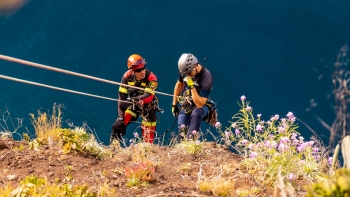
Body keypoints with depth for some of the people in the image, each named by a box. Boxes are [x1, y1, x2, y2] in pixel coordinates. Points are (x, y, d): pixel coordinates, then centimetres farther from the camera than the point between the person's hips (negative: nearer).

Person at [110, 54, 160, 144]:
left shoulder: (151, 78, -25)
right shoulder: (127, 77, -17)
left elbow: (148, 96, -38)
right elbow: (122, 97, -15)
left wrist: (132, 100, -54)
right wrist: (120, 117, -21)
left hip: (147, 107, -2)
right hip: (133, 106, 2)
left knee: (148, 136, -5)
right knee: (118, 125, -12)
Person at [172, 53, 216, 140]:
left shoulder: (206, 77, -29)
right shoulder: (184, 70, -14)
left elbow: (200, 104, -30)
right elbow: (179, 85, 9)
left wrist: (192, 86, -38)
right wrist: (174, 104, 12)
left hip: (202, 105, -4)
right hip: (186, 103, 4)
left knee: (196, 112, -37)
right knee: (182, 130, -9)